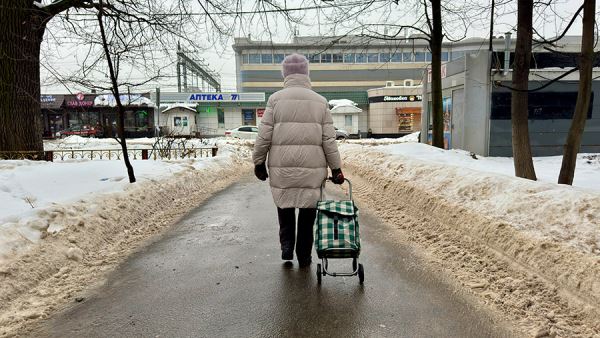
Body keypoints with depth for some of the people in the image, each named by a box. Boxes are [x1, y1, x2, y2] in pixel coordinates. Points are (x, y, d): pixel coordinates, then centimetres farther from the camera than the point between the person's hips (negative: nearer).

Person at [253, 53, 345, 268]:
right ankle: (304, 256, 20)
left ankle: (287, 245, 12)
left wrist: (258, 162, 8)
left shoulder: (276, 99, -1)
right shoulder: (320, 102, 5)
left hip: (282, 168, -1)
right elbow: (329, 140, 2)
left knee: (284, 206, 20)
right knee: (307, 212, 12)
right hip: (312, 169, 1)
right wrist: (336, 168, 7)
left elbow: (264, 136, -3)